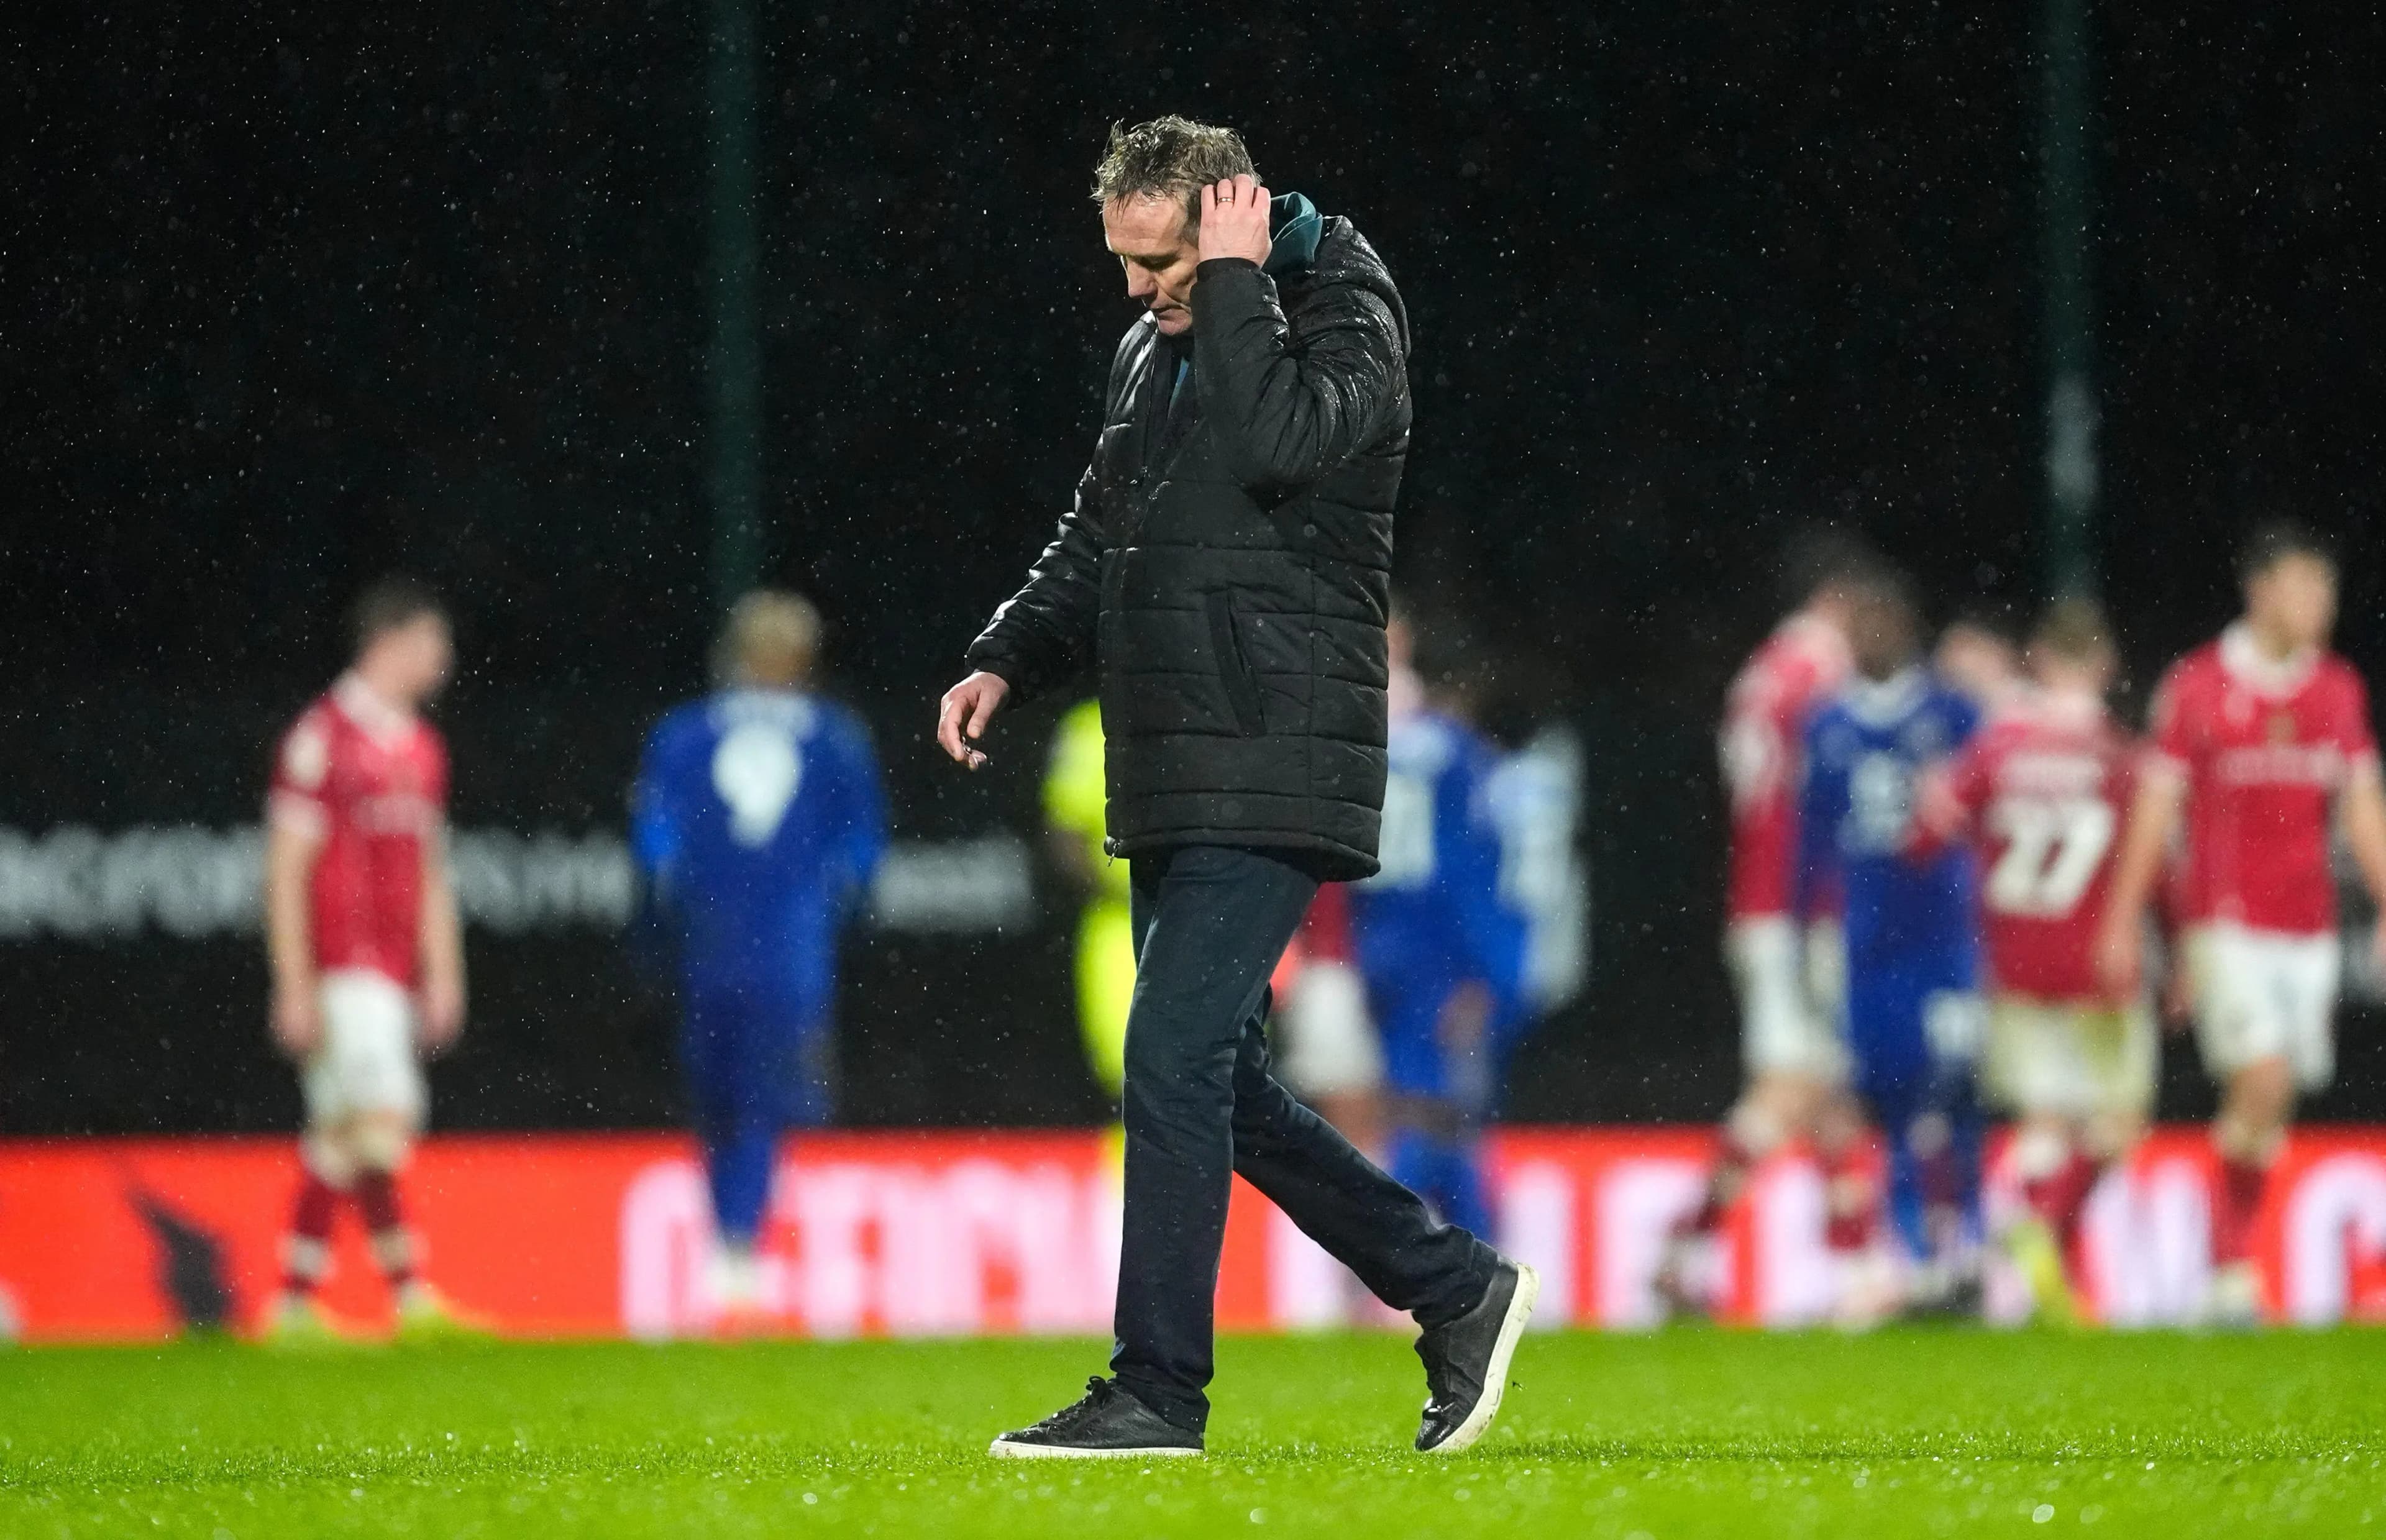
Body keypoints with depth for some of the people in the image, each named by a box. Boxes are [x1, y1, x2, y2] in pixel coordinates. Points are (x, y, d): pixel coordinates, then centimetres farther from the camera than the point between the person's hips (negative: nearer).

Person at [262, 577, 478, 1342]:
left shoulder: (421, 748, 16)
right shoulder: (323, 737, -9)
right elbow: (286, 869, -11)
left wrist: (443, 976, 16)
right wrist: (295, 987, -14)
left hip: (394, 974, 8)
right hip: (342, 973, -8)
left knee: (337, 1136, 8)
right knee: (382, 1119, -13)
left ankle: (294, 1304, 11)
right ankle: (410, 1298, -13)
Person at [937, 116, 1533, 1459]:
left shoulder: (1347, 321, -7)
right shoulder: (1152, 351, 17)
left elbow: (1280, 443, -27)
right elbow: (1096, 539, 25)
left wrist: (1235, 285, -17)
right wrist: (1010, 660, 10)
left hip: (1274, 781, -9)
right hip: (1172, 783, 9)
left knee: (1174, 1056, -14)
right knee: (1218, 1085, 11)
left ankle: (1160, 1391, -10)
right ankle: (1460, 1291, 22)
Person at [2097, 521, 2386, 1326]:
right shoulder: (2197, 685, -4)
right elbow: (2155, 806, -1)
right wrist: (2124, 922, -1)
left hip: (2308, 927, 5)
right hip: (2226, 921, -5)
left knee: (2269, 1109, 3)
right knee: (2263, 1079, -16)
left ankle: (2231, 1260, 13)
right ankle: (2230, 1265, -5)